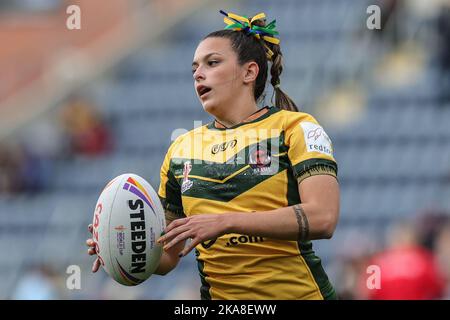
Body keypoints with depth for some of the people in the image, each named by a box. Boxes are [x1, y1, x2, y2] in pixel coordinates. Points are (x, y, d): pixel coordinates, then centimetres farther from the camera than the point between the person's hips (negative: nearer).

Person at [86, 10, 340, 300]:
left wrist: (226, 221, -24)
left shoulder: (294, 126, -2)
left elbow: (322, 218, -18)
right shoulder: (182, 148, 11)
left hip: (298, 292, -4)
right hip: (218, 297, 4)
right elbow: (168, 256, 13)